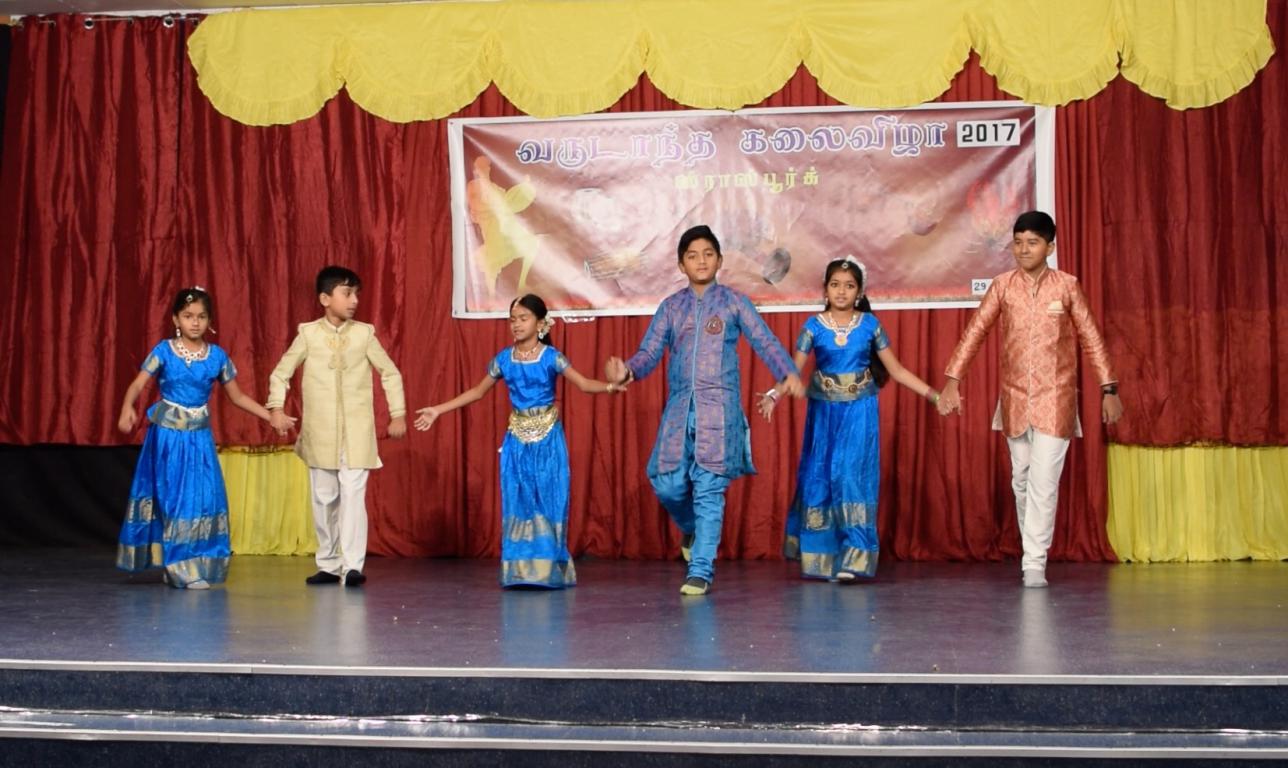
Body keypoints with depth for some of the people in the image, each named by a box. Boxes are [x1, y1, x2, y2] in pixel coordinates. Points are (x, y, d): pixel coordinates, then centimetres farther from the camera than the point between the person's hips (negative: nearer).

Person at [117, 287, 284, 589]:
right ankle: (181, 569, 3)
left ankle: (196, 565, 8)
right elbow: (137, 385, -11)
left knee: (202, 498, -1)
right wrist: (127, 409, -31)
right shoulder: (164, 351, -5)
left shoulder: (217, 356, 2)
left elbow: (238, 396, 9)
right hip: (167, 436, -2)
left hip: (199, 437, 2)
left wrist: (272, 416, 2)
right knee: (173, 499, -1)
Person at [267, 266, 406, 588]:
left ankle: (353, 565, -14)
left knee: (353, 495, -12)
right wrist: (277, 407, -4)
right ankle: (328, 564, 19)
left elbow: (390, 373, 7)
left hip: (357, 432, -2)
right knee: (323, 499, 9)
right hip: (320, 433, 2)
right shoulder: (308, 334, 0)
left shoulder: (364, 334, -1)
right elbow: (281, 372, 8)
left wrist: (398, 414, 3)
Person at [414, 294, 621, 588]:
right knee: (517, 501, 2)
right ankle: (520, 570, 7)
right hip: (517, 438, 3)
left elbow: (583, 383, -14)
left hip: (548, 438, -3)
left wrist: (610, 386, -35)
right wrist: (438, 410, 12)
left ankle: (548, 569, 5)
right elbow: (477, 392, 13)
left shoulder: (551, 357, -7)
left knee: (548, 500, -3)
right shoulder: (503, 359, 3)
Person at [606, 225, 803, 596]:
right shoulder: (671, 307, 13)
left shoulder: (734, 302, 6)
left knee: (709, 488, -6)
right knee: (667, 483, -2)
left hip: (719, 406, -3)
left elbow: (765, 341, -3)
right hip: (679, 405, 3)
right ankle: (691, 529, 31)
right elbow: (649, 353, 7)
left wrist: (788, 373, -21)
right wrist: (626, 371, -15)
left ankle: (701, 571, -1)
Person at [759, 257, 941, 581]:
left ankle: (852, 557, -8)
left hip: (859, 413, -1)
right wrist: (774, 395, -25)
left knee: (854, 477, -9)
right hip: (823, 412, 1)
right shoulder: (814, 326, 0)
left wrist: (932, 394, -3)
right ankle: (821, 556, 17)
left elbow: (896, 370, 5)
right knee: (820, 479, 4)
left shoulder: (870, 324, 1)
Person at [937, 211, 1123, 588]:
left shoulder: (1067, 286, -3)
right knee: (1021, 479, 13)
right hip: (1015, 398, 3)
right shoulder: (1002, 286, 0)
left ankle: (1035, 564, -4)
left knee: (1044, 482, -8)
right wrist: (952, 380, -11)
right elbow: (975, 332, -2)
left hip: (1055, 399, -2)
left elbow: (1091, 338, 2)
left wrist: (1109, 387, 1)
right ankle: (1030, 550, 29)